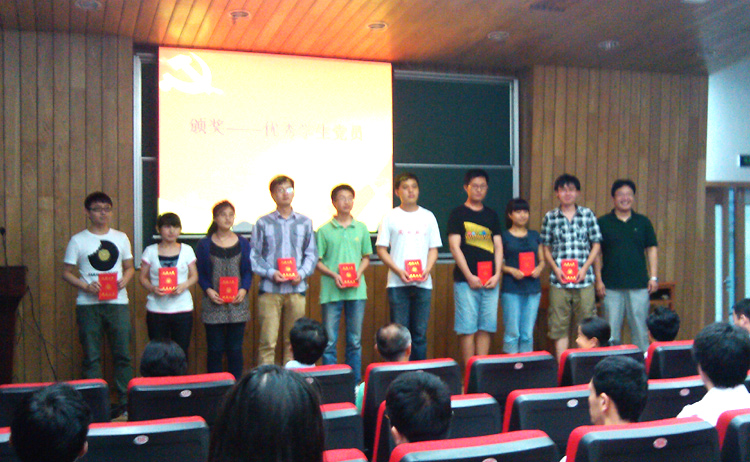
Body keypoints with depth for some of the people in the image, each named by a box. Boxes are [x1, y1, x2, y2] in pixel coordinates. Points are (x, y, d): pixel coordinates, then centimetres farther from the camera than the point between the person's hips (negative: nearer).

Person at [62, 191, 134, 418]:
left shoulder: (121, 237, 10)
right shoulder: (78, 240, 3)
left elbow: (129, 267, 15)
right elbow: (67, 272, 3)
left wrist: (125, 280, -6)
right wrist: (86, 286, -14)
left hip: (118, 302, 2)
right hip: (88, 305, -1)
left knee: (122, 354, 2)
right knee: (91, 357, 3)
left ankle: (125, 402, 12)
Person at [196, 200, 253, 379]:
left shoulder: (243, 243, 7)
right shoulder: (204, 244, 4)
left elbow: (248, 271, 7)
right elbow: (200, 274, 3)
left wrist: (244, 289, -10)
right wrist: (208, 290, -12)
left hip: (237, 303, 1)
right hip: (213, 304, -1)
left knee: (235, 349, 5)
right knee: (215, 349, 2)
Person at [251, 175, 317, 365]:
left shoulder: (305, 222, 12)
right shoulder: (263, 223, 5)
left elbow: (311, 254, 11)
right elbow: (254, 255, 3)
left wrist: (302, 273, -6)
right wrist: (270, 273, -12)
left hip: (296, 288, 2)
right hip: (270, 289, -2)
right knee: (268, 341, -4)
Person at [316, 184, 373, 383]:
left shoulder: (361, 229, 9)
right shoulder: (324, 230, 2)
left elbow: (366, 257, 14)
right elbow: (317, 261, 2)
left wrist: (359, 272, -5)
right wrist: (334, 275, -13)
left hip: (356, 291, 2)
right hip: (331, 291, -2)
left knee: (355, 341, 8)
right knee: (329, 341, 1)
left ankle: (356, 383, 17)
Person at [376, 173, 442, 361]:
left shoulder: (428, 216, 12)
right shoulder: (390, 217, 4)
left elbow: (433, 249, 11)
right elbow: (381, 249, 1)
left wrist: (427, 270, -7)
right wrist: (398, 271, -11)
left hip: (423, 283, 2)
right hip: (397, 283, -2)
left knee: (420, 333, 4)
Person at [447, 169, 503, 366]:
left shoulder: (491, 215, 16)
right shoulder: (458, 214, 2)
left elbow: (498, 247, 13)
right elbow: (454, 247, -5)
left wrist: (496, 275, -1)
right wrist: (469, 276, -11)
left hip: (490, 281, 4)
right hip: (465, 281, -4)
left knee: (486, 327, 5)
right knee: (467, 328, -3)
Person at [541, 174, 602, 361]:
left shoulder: (588, 214, 6)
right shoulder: (550, 217, 7)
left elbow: (595, 245, 7)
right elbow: (546, 248, 9)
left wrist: (584, 268, -5)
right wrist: (556, 268, -6)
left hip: (584, 279, 0)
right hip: (558, 281, 0)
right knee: (559, 326, 4)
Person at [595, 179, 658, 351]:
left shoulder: (643, 222, 10)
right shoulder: (603, 223, 4)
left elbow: (651, 249, 12)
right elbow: (597, 253, 4)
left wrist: (653, 277, 4)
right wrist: (598, 280, -2)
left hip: (639, 285, 1)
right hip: (611, 286, -1)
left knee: (640, 327, 4)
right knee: (611, 330, 3)